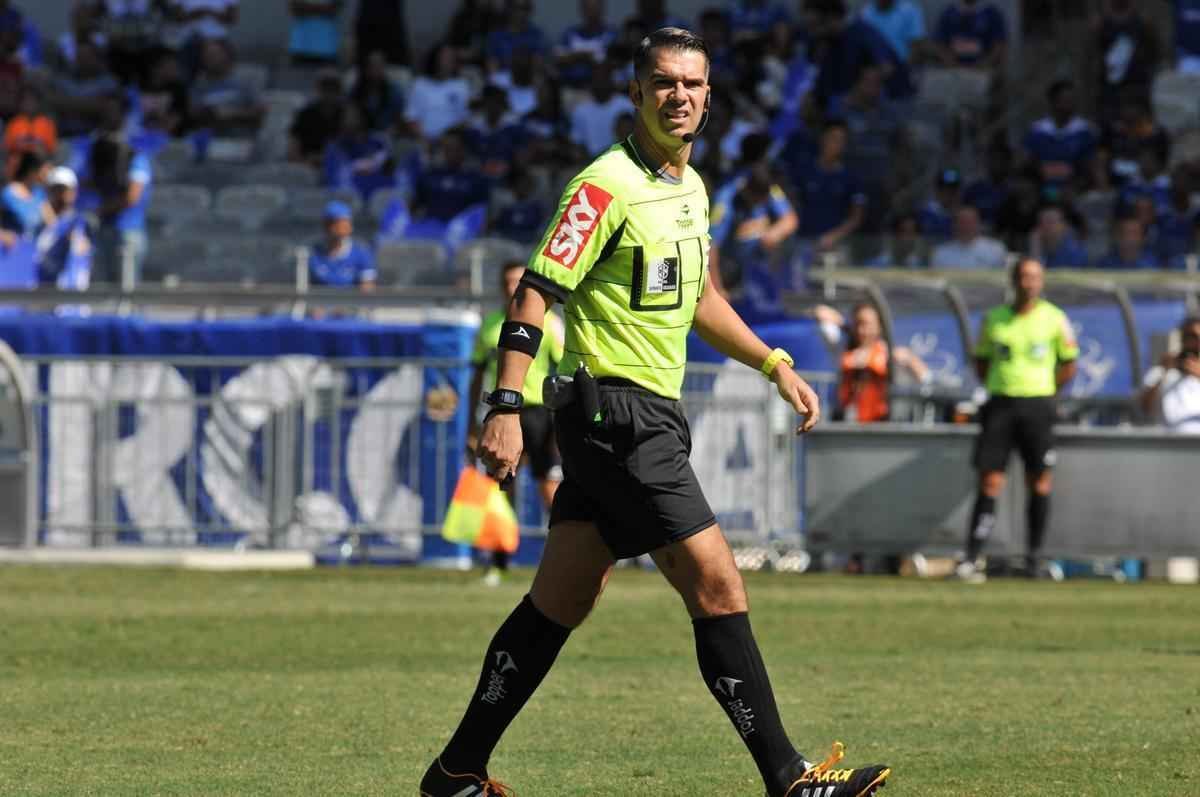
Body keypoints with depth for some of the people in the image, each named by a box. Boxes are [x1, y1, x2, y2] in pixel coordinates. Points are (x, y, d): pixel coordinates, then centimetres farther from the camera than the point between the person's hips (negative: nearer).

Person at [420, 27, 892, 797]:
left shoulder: (691, 187, 15)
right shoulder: (607, 186, -13)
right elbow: (536, 292, -16)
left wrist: (777, 365, 25)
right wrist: (506, 406, -24)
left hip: (650, 419, 9)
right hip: (617, 410, -9)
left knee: (561, 604, 11)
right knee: (718, 585, -11)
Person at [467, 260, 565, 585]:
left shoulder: (548, 323, 1)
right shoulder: (490, 324, 13)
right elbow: (478, 377, 18)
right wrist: (472, 429, 15)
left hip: (537, 409, -4)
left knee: (550, 488, -11)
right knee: (500, 489, 3)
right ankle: (498, 565, 12)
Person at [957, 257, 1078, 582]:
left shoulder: (1054, 319, 2)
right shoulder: (994, 319, 6)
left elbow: (1069, 365, 11)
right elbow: (981, 360, 17)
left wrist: (1043, 391, 6)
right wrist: (1000, 388, 6)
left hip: (1037, 405, -1)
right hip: (1000, 405, 1)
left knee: (1039, 482, -1)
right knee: (990, 482, -5)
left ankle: (1034, 556, 10)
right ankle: (971, 560, -8)